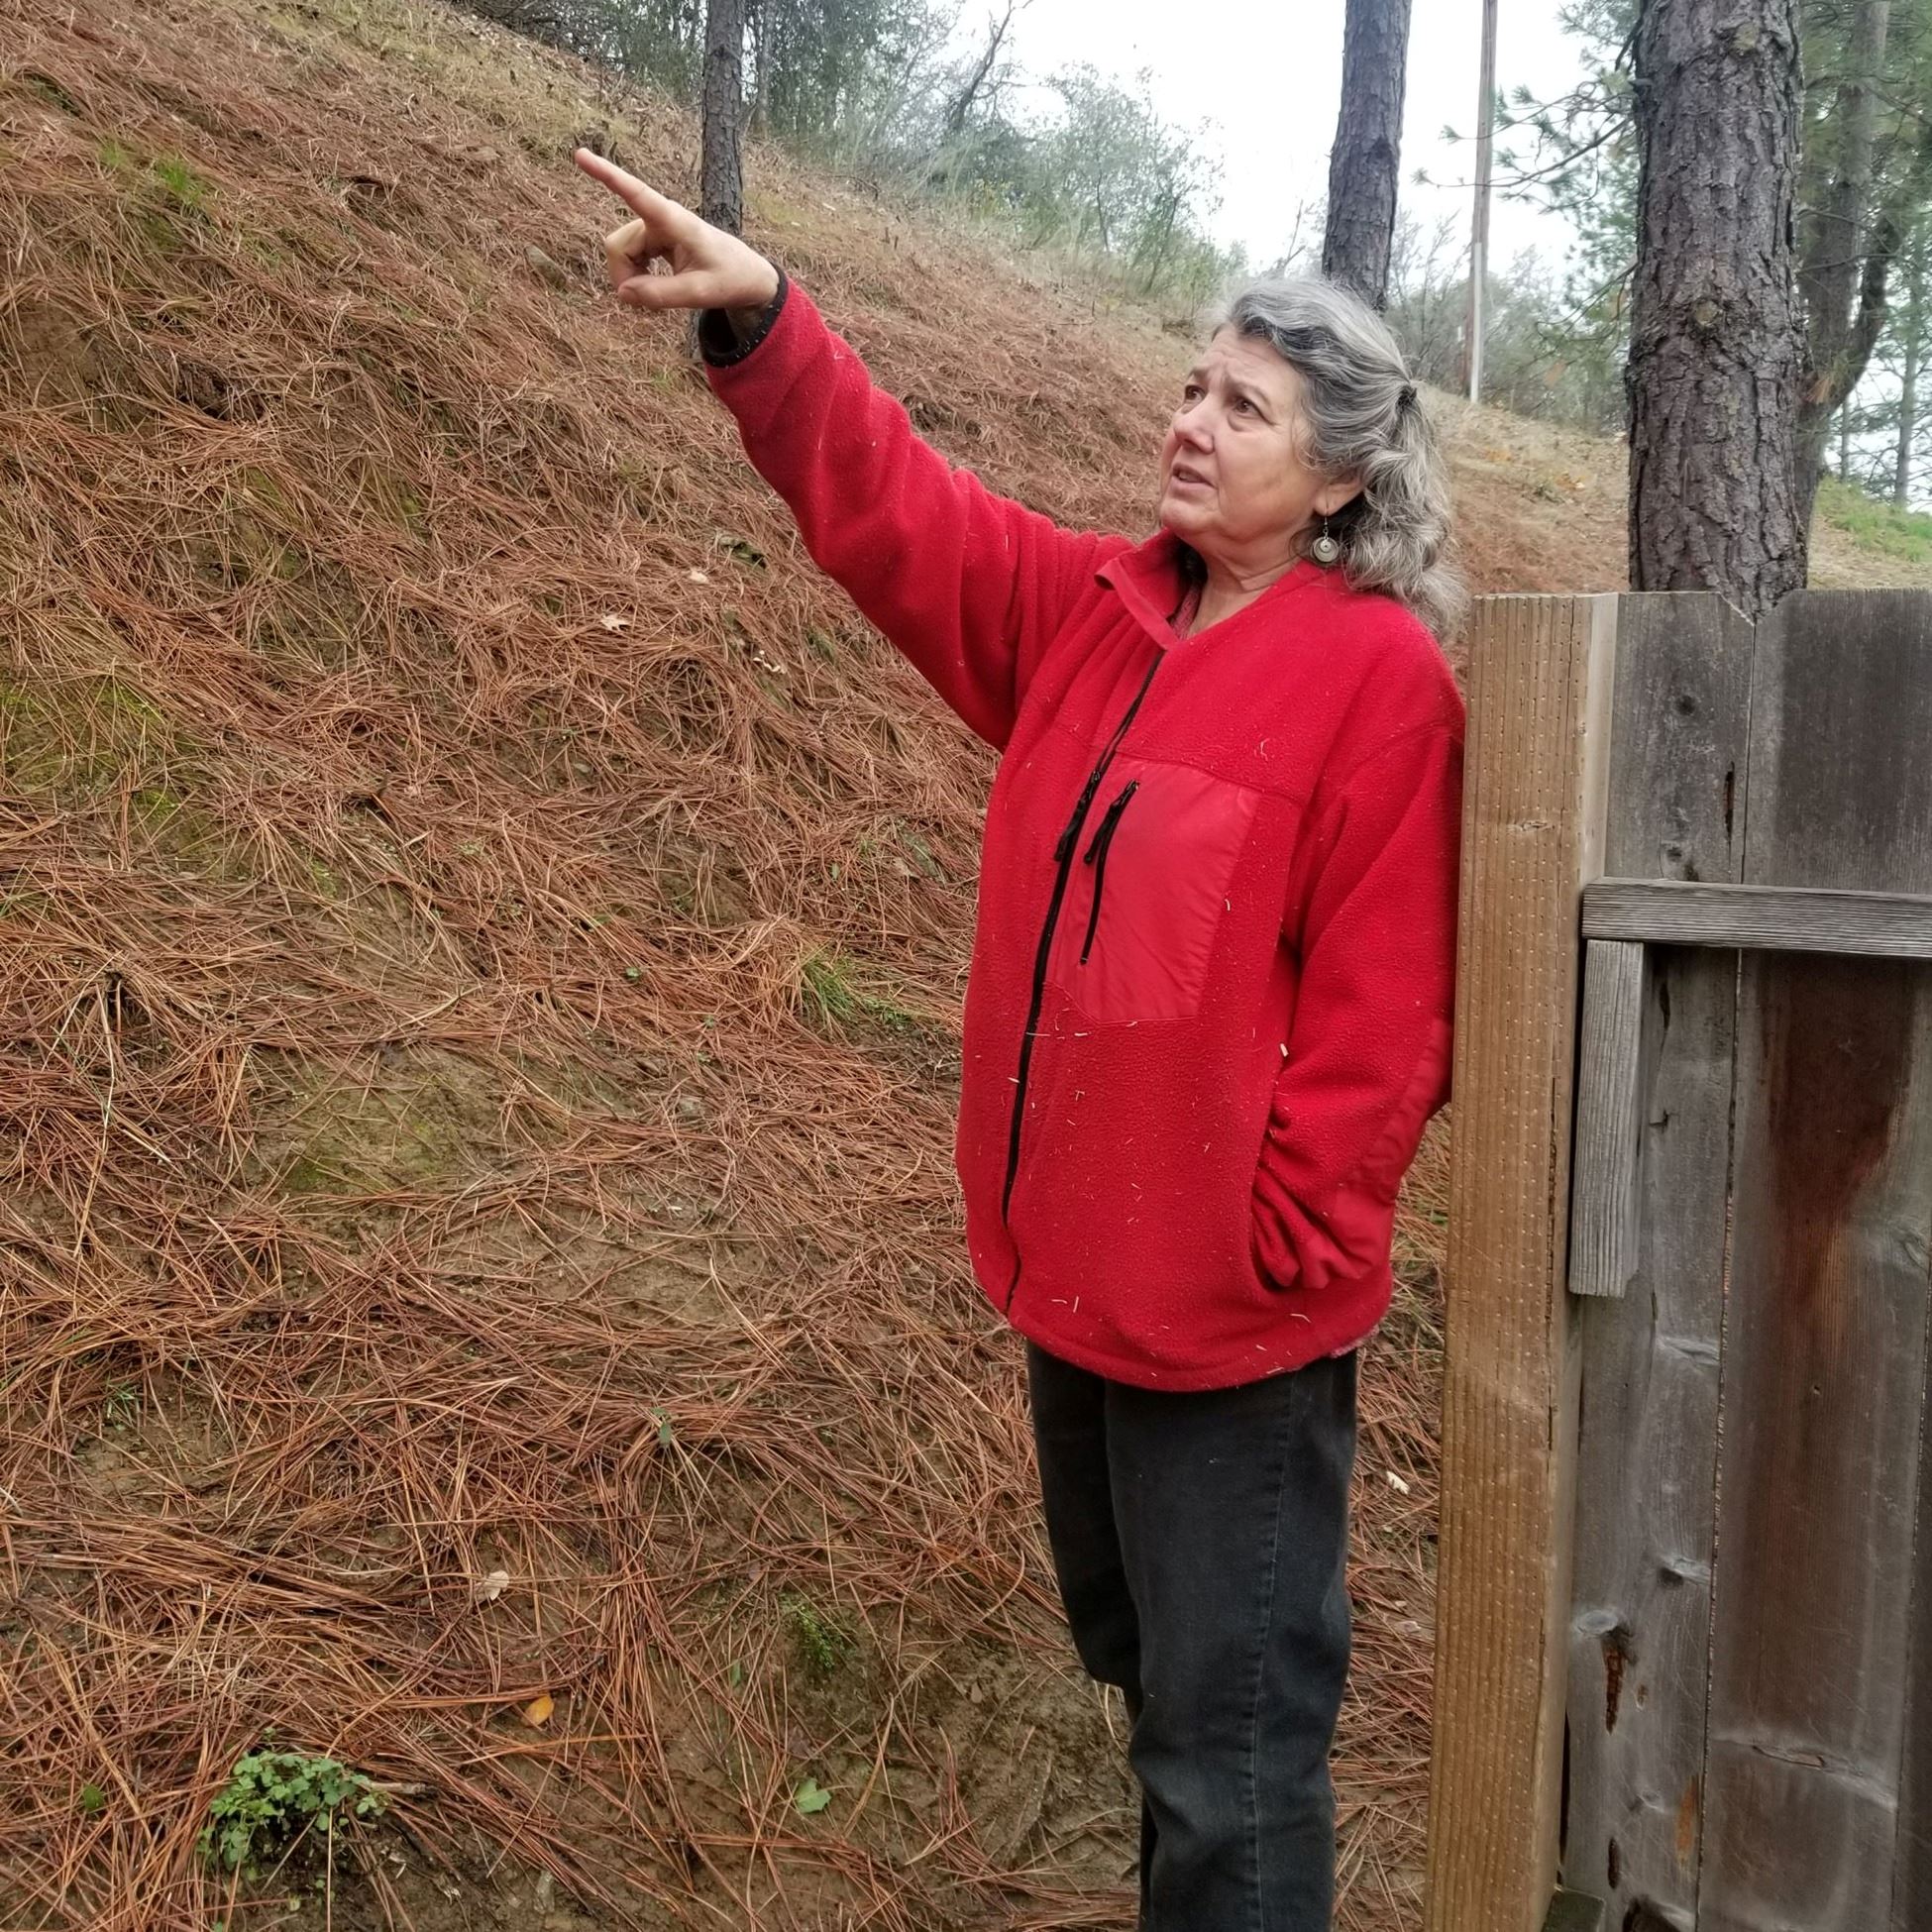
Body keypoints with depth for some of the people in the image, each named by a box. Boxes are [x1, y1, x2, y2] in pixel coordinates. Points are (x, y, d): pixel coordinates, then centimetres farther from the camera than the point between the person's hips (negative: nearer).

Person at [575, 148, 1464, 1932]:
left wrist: (1283, 1246, -15)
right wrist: (758, 313, -14)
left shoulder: (1379, 676, -13)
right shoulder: (1088, 612, 7)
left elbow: (1380, 1008, -15)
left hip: (1236, 1304, -7)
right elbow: (895, 509, 0)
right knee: (1144, 1671, 26)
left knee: (1230, 1738, 7)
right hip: (1076, 1271, 7)